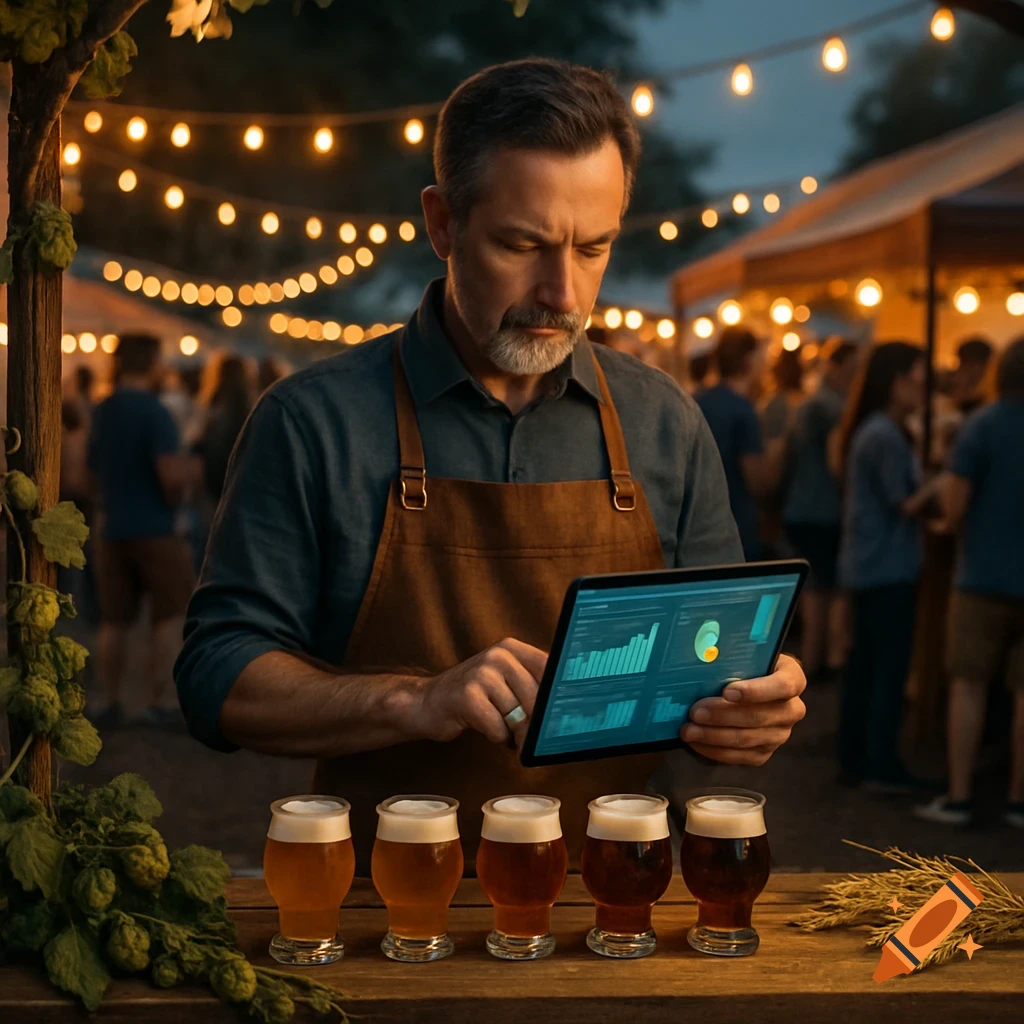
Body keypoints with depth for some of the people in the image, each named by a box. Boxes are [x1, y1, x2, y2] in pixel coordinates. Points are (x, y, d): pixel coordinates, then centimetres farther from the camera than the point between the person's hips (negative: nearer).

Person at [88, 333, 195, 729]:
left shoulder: (101, 412, 8)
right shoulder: (154, 412, -14)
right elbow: (172, 476, -22)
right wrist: (173, 500, -2)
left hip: (112, 529, 6)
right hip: (154, 529, -6)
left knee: (113, 621, 10)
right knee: (169, 615, 5)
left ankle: (111, 704, 13)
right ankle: (155, 704, 4)